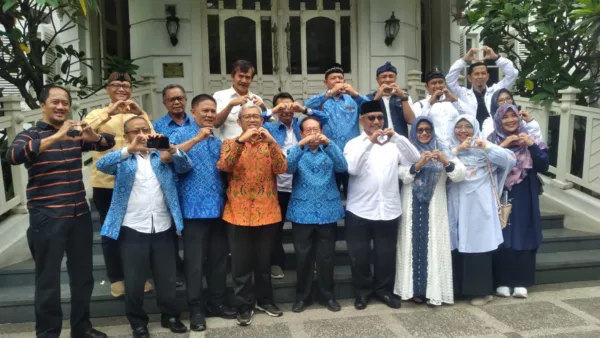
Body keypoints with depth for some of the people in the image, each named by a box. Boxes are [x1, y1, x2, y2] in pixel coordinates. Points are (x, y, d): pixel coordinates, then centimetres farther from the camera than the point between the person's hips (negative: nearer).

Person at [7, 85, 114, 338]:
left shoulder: (76, 135, 11)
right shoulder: (29, 135, -3)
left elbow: (108, 142, 7)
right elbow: (13, 156, -22)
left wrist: (93, 135, -15)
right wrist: (54, 138, -32)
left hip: (79, 215, 5)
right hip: (46, 219, -5)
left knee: (83, 276, 14)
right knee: (48, 281, 4)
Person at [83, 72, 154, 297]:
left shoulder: (137, 115, 6)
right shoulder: (98, 114, 4)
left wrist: (141, 114, -20)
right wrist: (109, 113, -26)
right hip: (106, 183, -1)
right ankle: (116, 278, 23)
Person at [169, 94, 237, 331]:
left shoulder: (217, 140, 17)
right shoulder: (182, 134, 0)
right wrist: (196, 139, -22)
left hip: (218, 207, 6)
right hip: (195, 208, -5)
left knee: (219, 258, 12)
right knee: (195, 261, 0)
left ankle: (216, 302, 26)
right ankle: (196, 309, 12)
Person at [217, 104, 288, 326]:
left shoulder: (270, 144, 8)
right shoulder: (230, 143, 4)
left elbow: (281, 169, -8)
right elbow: (224, 166, -15)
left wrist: (271, 142, -19)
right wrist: (241, 140, -23)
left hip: (267, 211, 2)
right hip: (238, 212, -1)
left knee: (264, 261, 13)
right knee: (241, 262, 5)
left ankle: (264, 300, 30)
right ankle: (244, 305, 19)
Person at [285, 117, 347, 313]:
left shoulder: (329, 151, 9)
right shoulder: (296, 152, 7)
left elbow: (343, 167, -10)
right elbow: (288, 168, -14)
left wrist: (328, 144, -22)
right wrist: (300, 145, -25)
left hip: (328, 212, 1)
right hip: (302, 212, -1)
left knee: (326, 257, 7)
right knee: (303, 257, 5)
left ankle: (328, 295, 22)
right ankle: (302, 296, 20)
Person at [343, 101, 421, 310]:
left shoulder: (393, 143, 8)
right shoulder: (354, 144, 1)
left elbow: (415, 158, -7)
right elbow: (352, 168, -16)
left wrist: (397, 137, -18)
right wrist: (369, 142, -21)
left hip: (388, 209, 2)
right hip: (359, 210, -2)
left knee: (386, 253, 12)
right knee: (359, 254, 7)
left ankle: (384, 289, 29)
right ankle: (362, 291, 25)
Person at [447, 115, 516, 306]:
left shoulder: (484, 146, 4)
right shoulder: (450, 148, 9)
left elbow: (511, 160, -8)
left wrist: (487, 147, -18)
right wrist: (456, 150, -15)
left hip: (479, 204, -2)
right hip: (457, 205, 2)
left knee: (479, 245, 0)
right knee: (457, 246, 5)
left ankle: (481, 290, 11)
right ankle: (459, 288, 18)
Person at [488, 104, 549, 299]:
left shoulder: (530, 139, 6)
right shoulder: (493, 141, 1)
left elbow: (544, 166, -3)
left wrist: (531, 145, -13)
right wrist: (503, 146, -17)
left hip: (524, 199, 2)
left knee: (524, 238, 2)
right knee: (502, 239, -3)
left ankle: (521, 283, 11)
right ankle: (502, 282, 7)